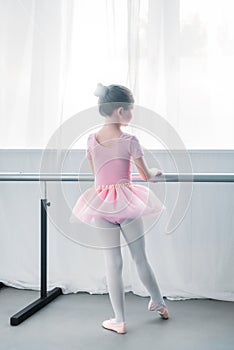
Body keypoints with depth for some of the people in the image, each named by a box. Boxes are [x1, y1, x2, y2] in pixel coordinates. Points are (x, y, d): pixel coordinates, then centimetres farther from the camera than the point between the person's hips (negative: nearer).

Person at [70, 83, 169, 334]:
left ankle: (119, 321, 14)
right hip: (126, 202, -2)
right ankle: (159, 303, 34)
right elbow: (146, 175, -1)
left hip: (100, 204, 3)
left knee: (113, 263, 6)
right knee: (140, 258, 13)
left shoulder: (91, 139, 1)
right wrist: (156, 171, 21)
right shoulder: (130, 140, -10)